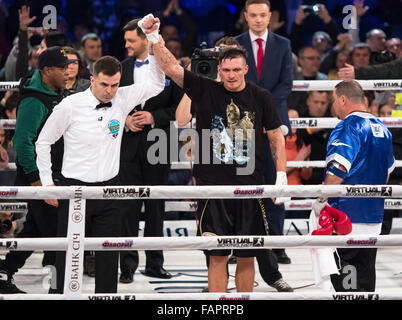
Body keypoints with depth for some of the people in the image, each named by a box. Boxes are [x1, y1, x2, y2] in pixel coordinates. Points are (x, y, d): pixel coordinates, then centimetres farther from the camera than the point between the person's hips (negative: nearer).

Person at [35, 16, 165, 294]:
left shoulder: (122, 99, 0)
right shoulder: (70, 106, -9)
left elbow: (156, 83, 1)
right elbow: (44, 141, 3)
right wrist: (47, 183, 1)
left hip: (109, 188, 3)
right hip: (75, 188, -3)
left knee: (109, 255, 6)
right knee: (68, 254, 0)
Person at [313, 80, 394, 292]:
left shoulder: (348, 127, -14)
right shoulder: (381, 129, 13)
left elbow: (337, 169, -23)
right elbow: (388, 169, 24)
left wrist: (321, 200, -16)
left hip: (345, 215, -8)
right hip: (374, 215, 8)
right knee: (366, 270, 13)